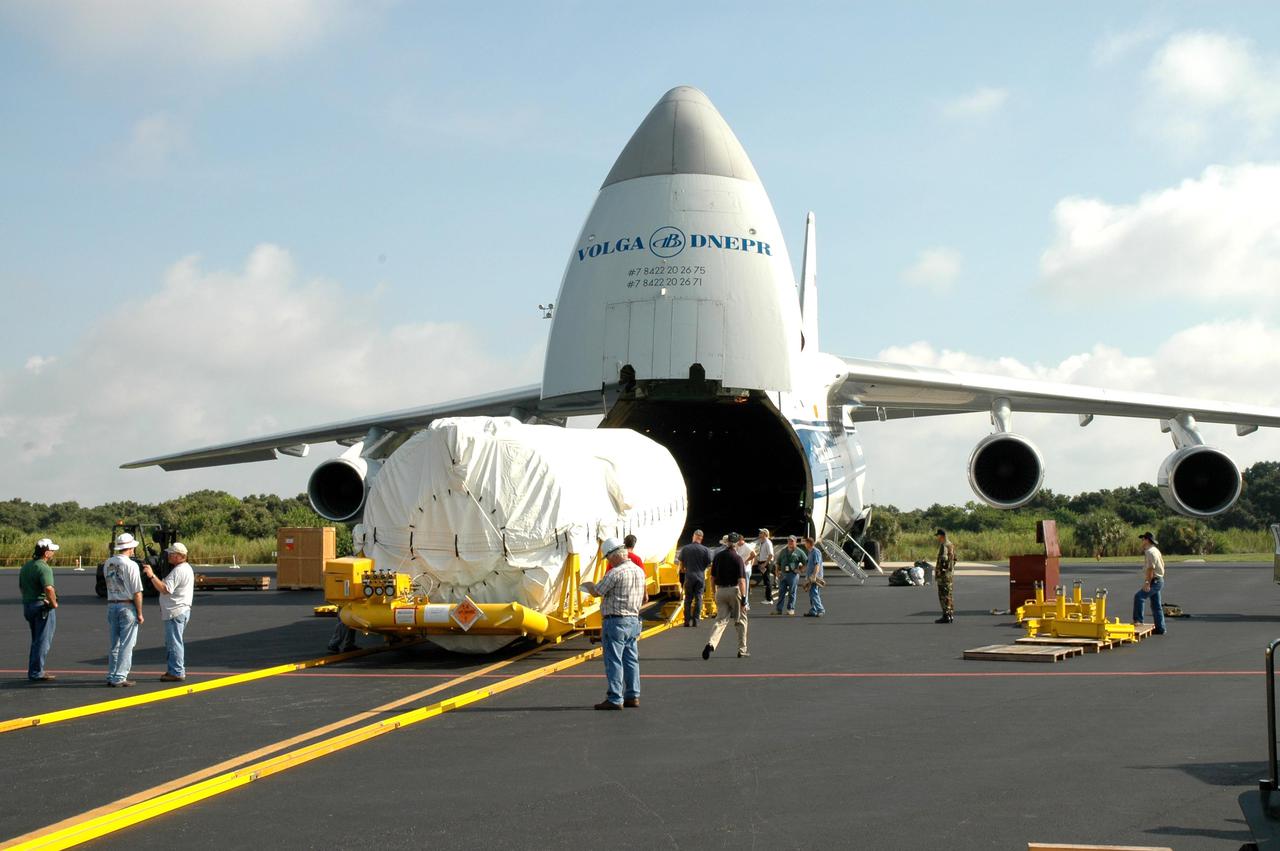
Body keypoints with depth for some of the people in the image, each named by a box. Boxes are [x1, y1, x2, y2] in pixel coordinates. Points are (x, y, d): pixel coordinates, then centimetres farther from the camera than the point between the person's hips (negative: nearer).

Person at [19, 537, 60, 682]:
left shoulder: (26, 566, 12)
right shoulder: (44, 568, -18)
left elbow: (21, 586, 21)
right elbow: (49, 589, -31)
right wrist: (54, 603, -17)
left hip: (27, 605, 9)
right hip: (43, 606, -9)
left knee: (36, 640, 20)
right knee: (43, 641, -2)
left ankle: (34, 671, 24)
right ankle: (37, 673, -1)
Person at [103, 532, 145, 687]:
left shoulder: (108, 563, 7)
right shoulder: (131, 565, -14)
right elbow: (137, 592, -14)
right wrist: (140, 613, -8)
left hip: (111, 605, 7)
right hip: (127, 606, -7)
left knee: (114, 644, 15)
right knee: (126, 645, -1)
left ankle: (111, 677, 18)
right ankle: (119, 678, -2)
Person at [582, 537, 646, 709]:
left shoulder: (616, 573, -17)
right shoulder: (639, 571, 10)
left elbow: (597, 591, -12)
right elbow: (643, 598, 17)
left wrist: (588, 585, 8)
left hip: (616, 621, -8)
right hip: (634, 620, 8)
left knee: (614, 661, -4)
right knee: (631, 659, 13)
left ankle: (615, 699, -4)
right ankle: (633, 696, 16)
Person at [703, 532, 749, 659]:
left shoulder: (717, 556, 6)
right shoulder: (737, 558, -10)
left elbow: (712, 577, 11)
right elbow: (741, 580, -15)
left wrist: (715, 593, 20)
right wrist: (743, 596, -13)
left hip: (720, 590, 4)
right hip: (734, 590, -4)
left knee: (721, 620, 3)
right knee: (740, 620, 11)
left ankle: (711, 643, -20)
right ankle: (742, 650, 15)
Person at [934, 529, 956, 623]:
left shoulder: (943, 545, -16)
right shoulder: (951, 545, 14)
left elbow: (943, 559, -24)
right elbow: (954, 559, 19)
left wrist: (938, 571, -19)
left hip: (944, 574, -9)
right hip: (951, 573, 10)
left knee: (944, 595, -7)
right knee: (949, 595, 12)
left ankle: (946, 616, -8)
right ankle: (951, 616, 14)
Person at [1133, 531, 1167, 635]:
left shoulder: (1150, 552, -16)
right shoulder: (1156, 550, 17)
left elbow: (1150, 569, -22)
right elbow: (1162, 564, 23)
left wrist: (1147, 583, -25)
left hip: (1154, 581, -11)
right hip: (1159, 580, 11)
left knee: (1139, 597, -18)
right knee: (1156, 605, 11)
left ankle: (1138, 620, -20)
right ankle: (1160, 628, 13)